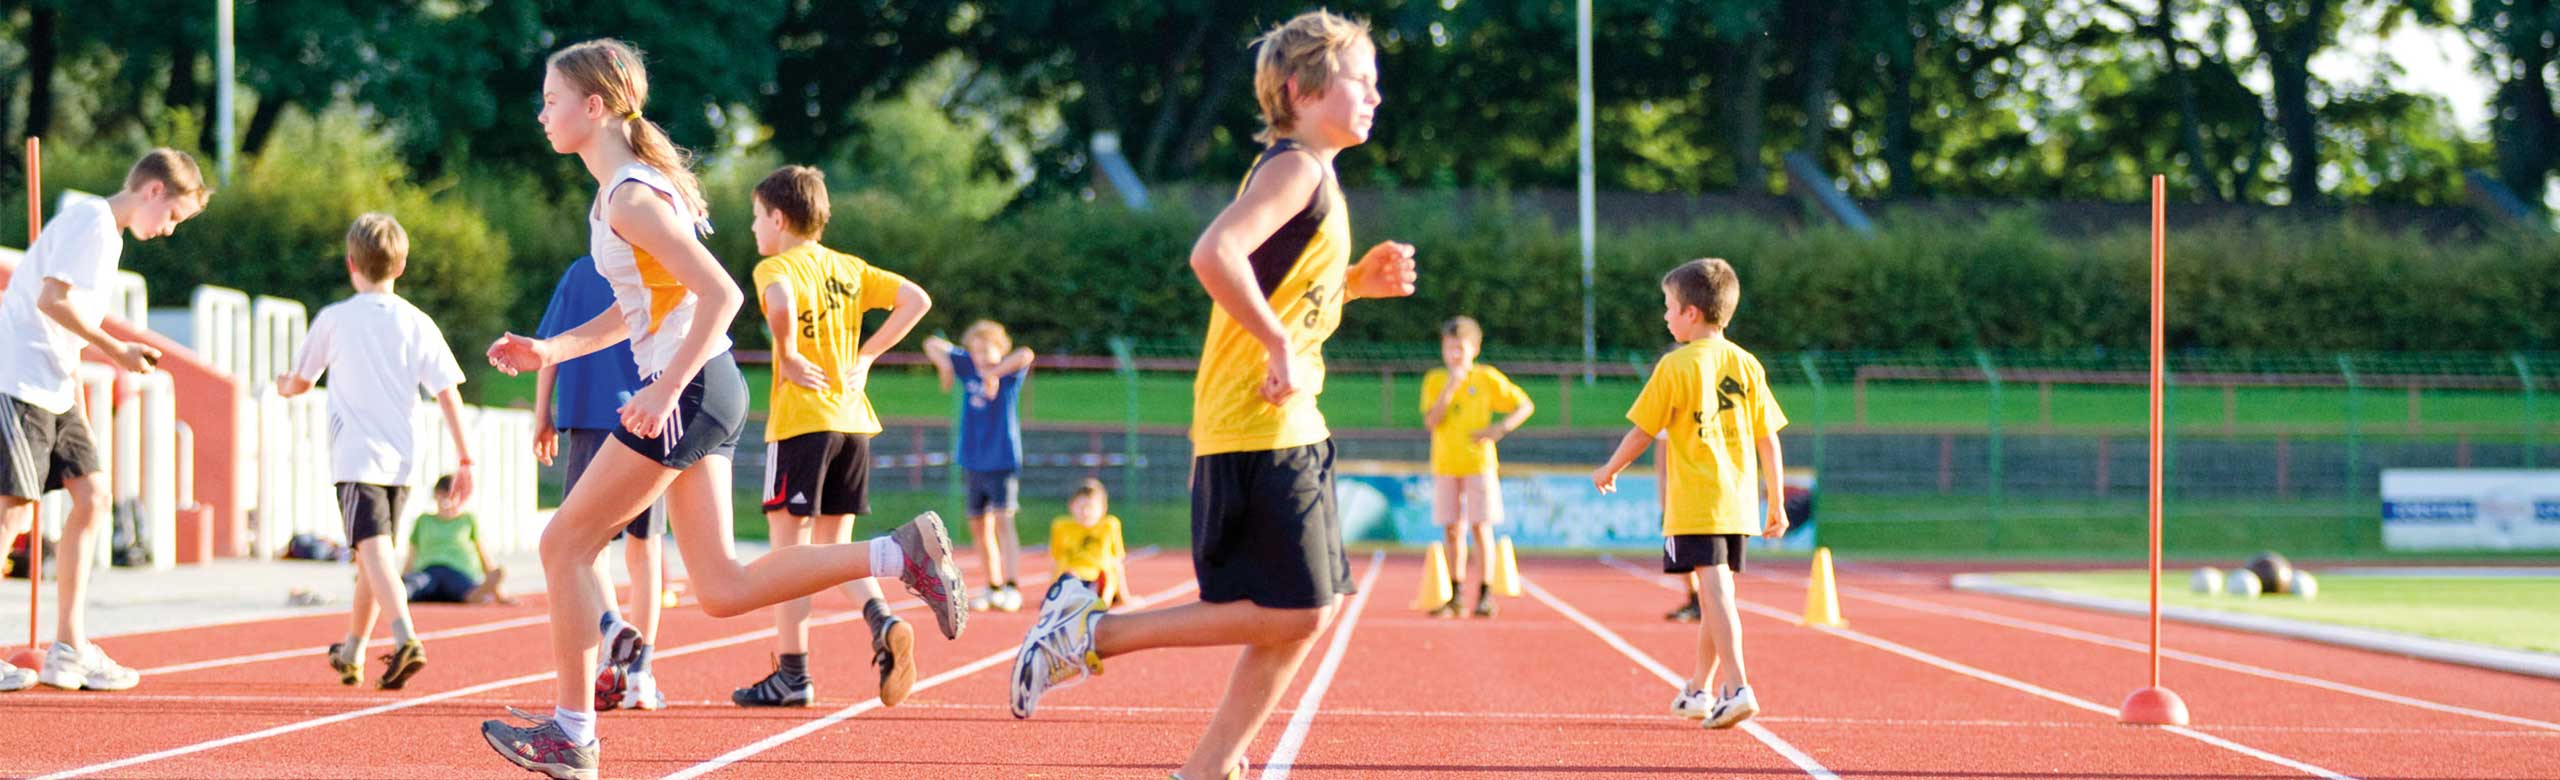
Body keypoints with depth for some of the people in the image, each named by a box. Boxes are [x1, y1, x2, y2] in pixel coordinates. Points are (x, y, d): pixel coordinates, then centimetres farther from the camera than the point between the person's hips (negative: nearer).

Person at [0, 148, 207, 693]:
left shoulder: (108, 233, 18)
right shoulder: (91, 221, -12)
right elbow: (51, 300, -21)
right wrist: (115, 350, -13)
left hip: (54, 389, 10)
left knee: (90, 496, 6)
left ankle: (69, 651, 7)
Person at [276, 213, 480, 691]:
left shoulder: (334, 319, 0)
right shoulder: (418, 324, 5)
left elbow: (300, 383, 13)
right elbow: (447, 393, 0)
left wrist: (284, 386, 37)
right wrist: (464, 459, 3)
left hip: (356, 458, -4)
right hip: (401, 459, 4)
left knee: (374, 553, -17)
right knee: (372, 558, 19)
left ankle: (405, 638, -39)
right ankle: (350, 655, 32)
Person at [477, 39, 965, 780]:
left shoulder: (632, 198, -16)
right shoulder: (617, 191, 14)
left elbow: (720, 294, -22)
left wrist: (664, 390, -23)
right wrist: (550, 350, 15)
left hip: (688, 392, -10)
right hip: (701, 392, 10)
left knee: (565, 544, -1)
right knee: (721, 589, 7)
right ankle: (899, 553, 4)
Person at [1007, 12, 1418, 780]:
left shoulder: (1310, 176, 18)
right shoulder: (1296, 167, -13)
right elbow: (1215, 254, -28)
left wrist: (1359, 279, 15)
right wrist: (1280, 343, -24)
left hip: (1286, 428, 10)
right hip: (1257, 427, -10)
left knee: (1303, 614, 9)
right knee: (1289, 612, -12)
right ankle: (1095, 629, -5)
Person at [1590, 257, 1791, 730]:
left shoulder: (1676, 366, -7)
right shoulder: (1746, 365, 8)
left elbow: (1642, 432, -2)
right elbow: (1769, 439, 9)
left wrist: (1609, 471, 15)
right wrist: (1777, 503, 15)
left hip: (1695, 504, -6)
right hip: (1738, 501, 6)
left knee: (1715, 591, -12)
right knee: (1717, 594, 14)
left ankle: (1737, 688, -25)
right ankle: (1700, 690, 26)